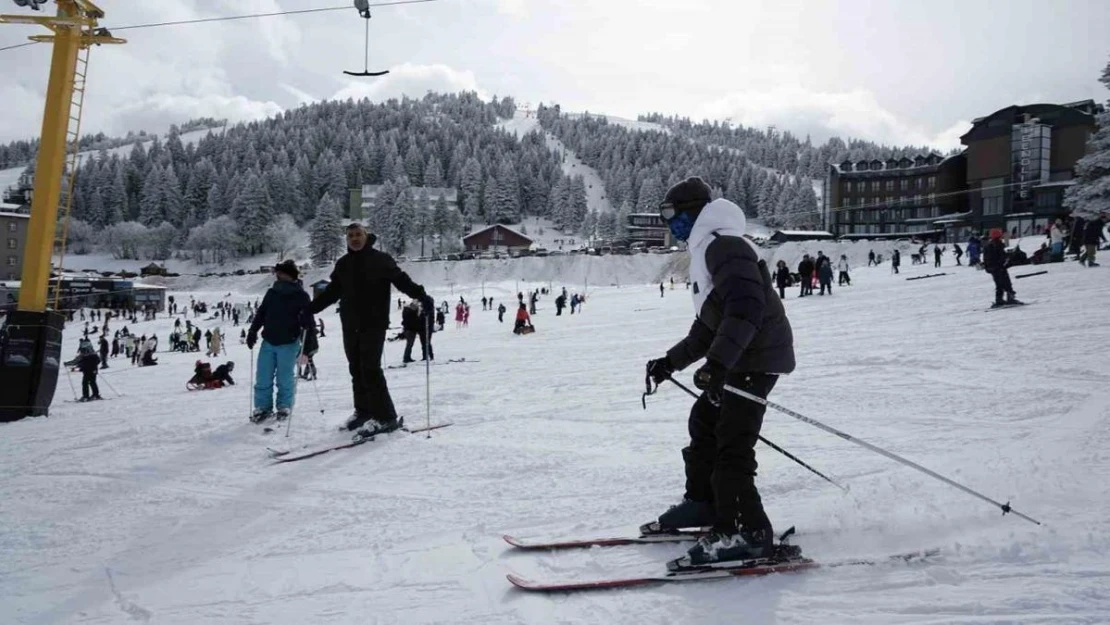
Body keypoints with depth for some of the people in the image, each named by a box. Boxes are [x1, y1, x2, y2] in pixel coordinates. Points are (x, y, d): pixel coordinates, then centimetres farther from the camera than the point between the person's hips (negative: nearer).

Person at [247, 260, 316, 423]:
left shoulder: (301, 296, -5)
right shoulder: (272, 293, 8)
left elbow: (307, 319, -6)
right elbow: (260, 314, 16)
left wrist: (310, 336, -19)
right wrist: (252, 332, 10)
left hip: (288, 344, -4)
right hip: (268, 342, 4)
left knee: (284, 379, 2)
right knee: (263, 378, 6)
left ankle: (285, 407, 18)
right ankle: (263, 407, 17)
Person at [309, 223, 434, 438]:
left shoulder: (380, 259, -3)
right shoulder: (343, 264, 13)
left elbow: (401, 279, -11)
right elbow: (332, 292, 21)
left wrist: (421, 295, -25)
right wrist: (309, 309, 20)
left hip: (373, 324, -6)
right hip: (350, 326, 6)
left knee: (370, 369, -12)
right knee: (356, 370, 8)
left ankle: (385, 416, -8)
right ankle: (363, 412, 18)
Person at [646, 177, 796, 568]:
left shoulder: (723, 245, -14)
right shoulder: (707, 251, 21)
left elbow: (746, 307, -29)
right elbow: (708, 326, 25)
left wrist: (716, 363, -35)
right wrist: (672, 361, 21)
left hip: (758, 356, -11)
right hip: (738, 357, 11)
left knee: (731, 444, -14)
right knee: (704, 422, 19)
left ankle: (747, 532, -11)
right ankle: (703, 503, 31)